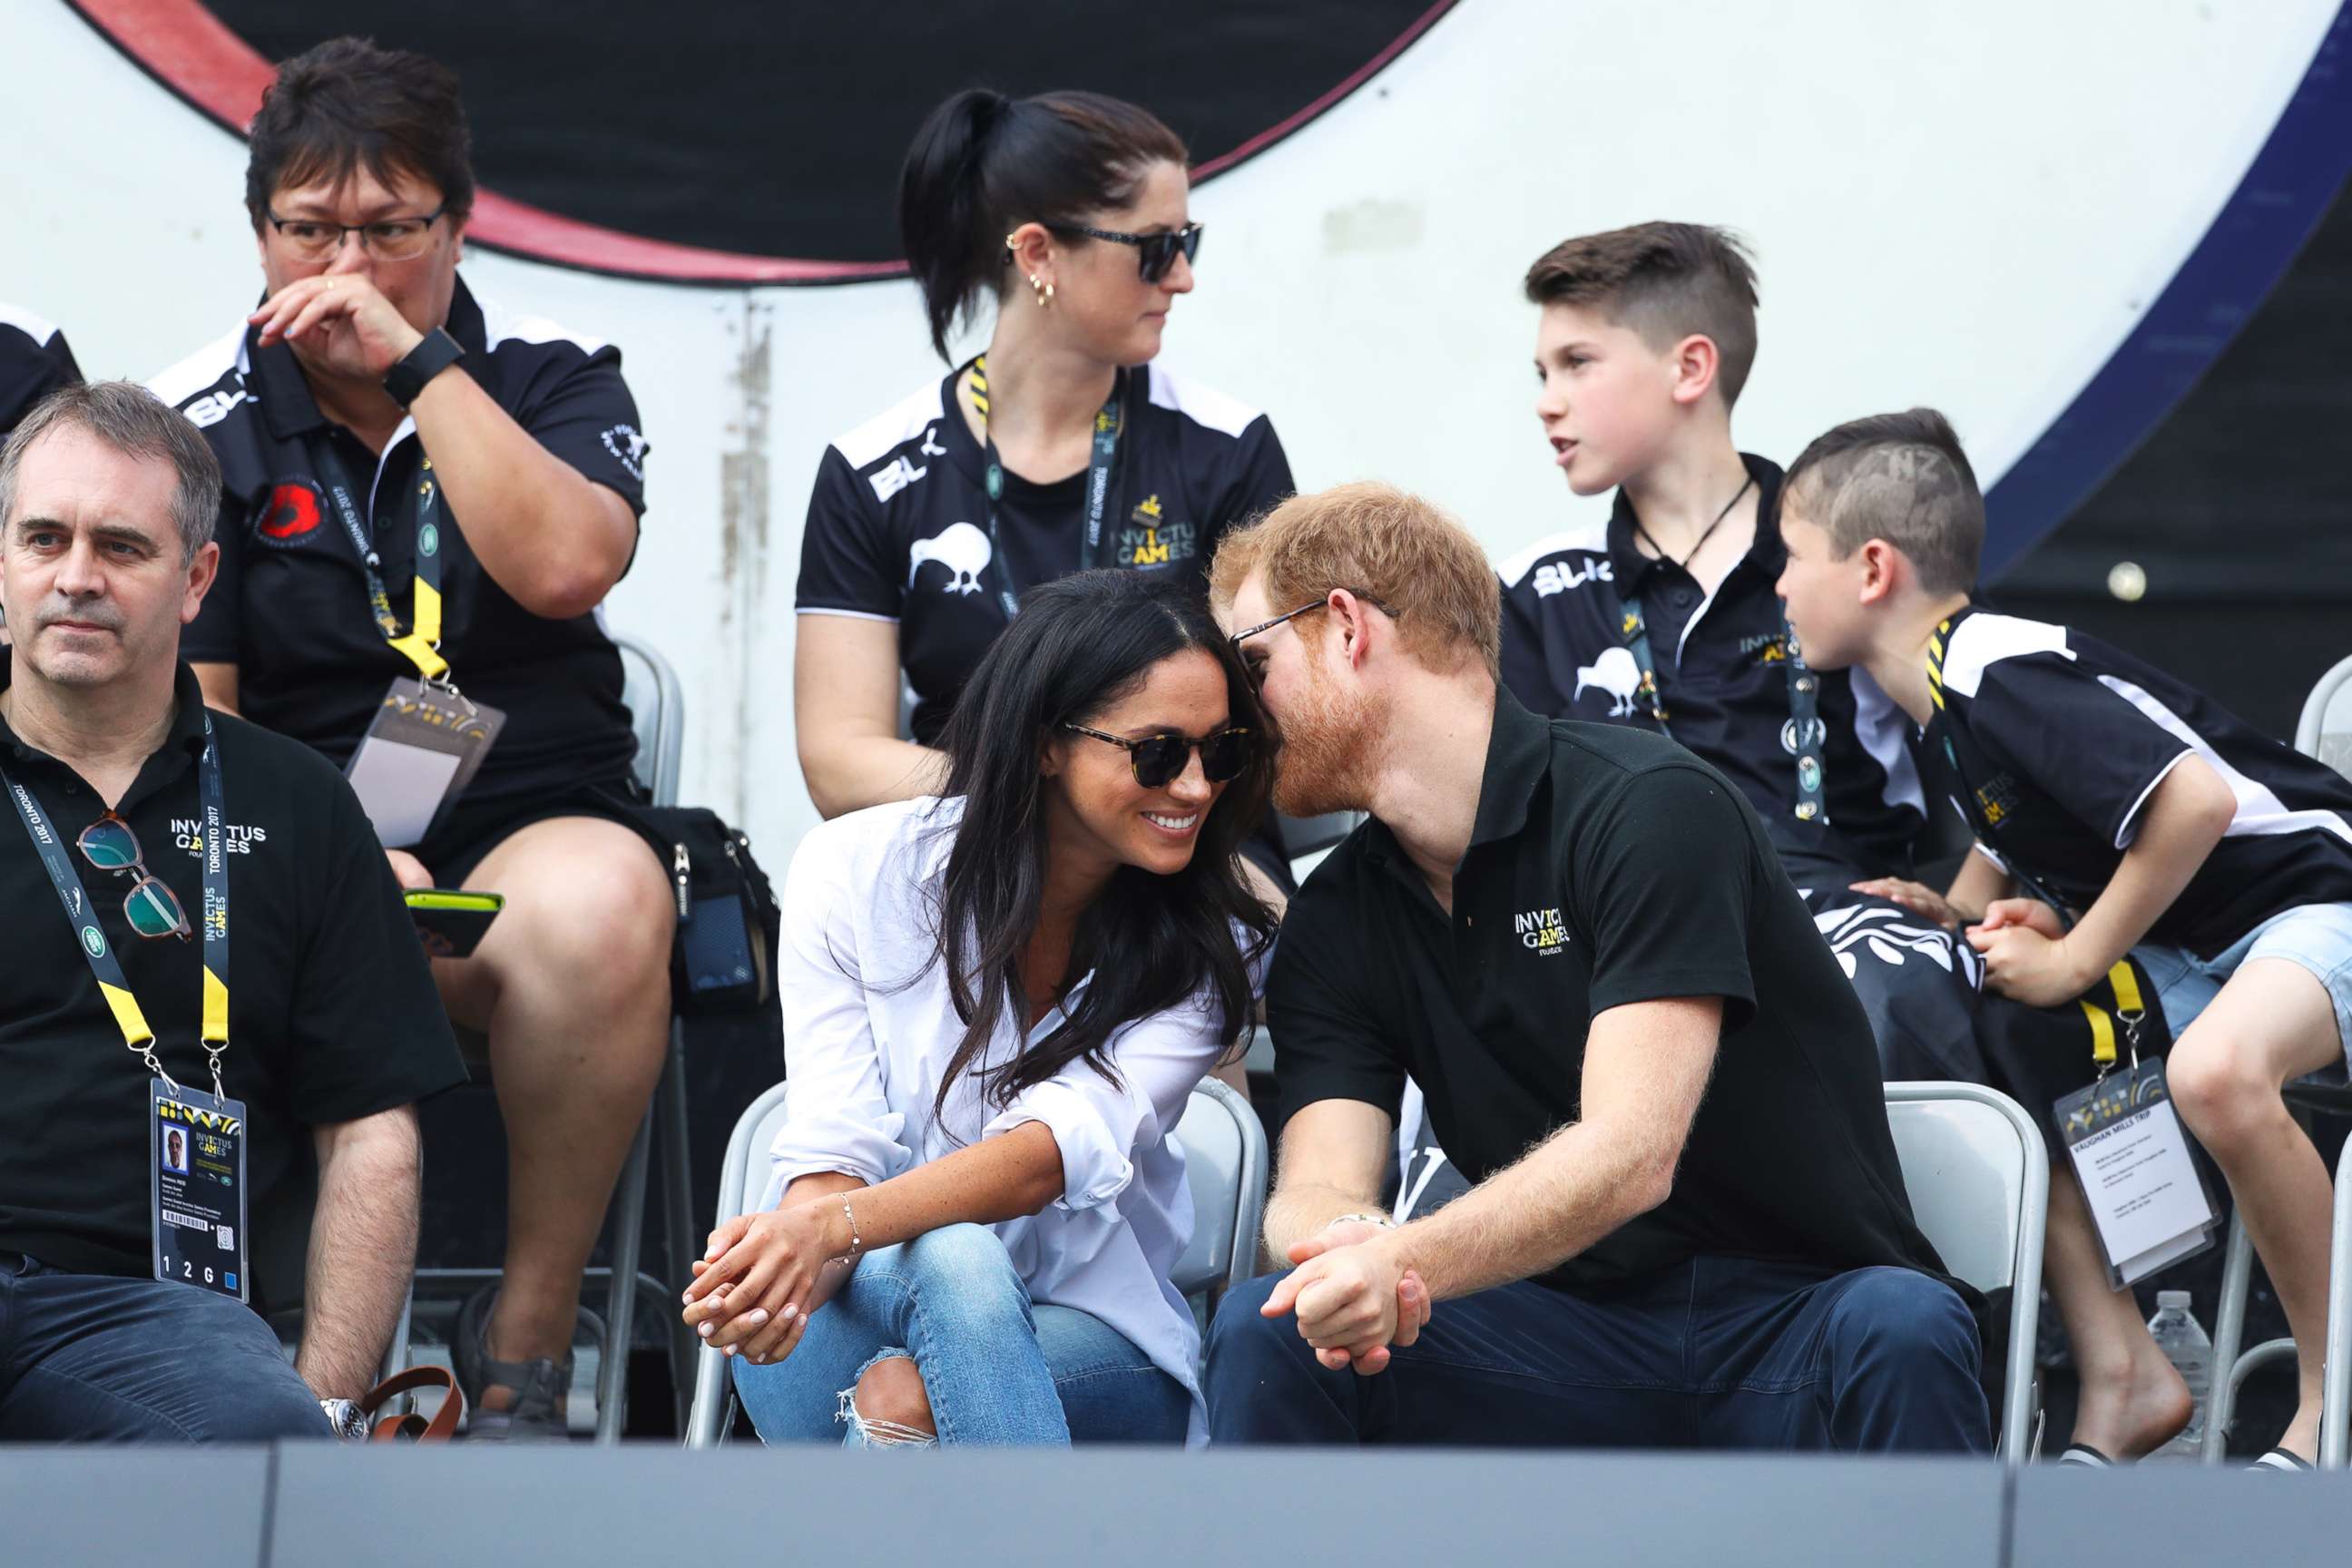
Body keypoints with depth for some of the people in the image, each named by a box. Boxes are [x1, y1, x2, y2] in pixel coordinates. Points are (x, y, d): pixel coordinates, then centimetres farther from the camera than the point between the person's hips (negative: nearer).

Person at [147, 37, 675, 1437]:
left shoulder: (555, 378, 11)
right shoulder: (203, 426, 8)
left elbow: (565, 567, -10)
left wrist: (418, 362, -10)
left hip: (538, 827, 1)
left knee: (600, 897, -36)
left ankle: (528, 1331, -23)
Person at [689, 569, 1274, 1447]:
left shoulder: (1211, 947, -5)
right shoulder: (857, 871, -5)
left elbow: (1065, 1145, -21)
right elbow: (833, 1149, -12)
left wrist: (832, 1228, -39)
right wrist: (795, 1257, -39)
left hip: (1091, 1342, 0)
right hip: (866, 1307, 0)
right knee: (951, 1262, -37)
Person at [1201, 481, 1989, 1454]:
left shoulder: (1647, 805, -11)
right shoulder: (1335, 924, 9)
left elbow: (1630, 1154, -22)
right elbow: (1314, 1187, -4)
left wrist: (1407, 1260, -39)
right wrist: (1348, 1244, -31)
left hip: (1797, 1336, -4)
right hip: (1577, 1339, 4)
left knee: (1898, 1330, -39)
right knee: (1270, 1331, -21)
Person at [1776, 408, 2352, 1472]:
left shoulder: (2002, 674, -23)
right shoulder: (1938, 695, 6)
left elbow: (2196, 799, -31)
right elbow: (2016, 840, 22)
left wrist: (2073, 961, -20)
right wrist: (1955, 915, -1)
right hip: (2183, 944, 11)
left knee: (2216, 1067, -37)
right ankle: (2121, 1378, -1)